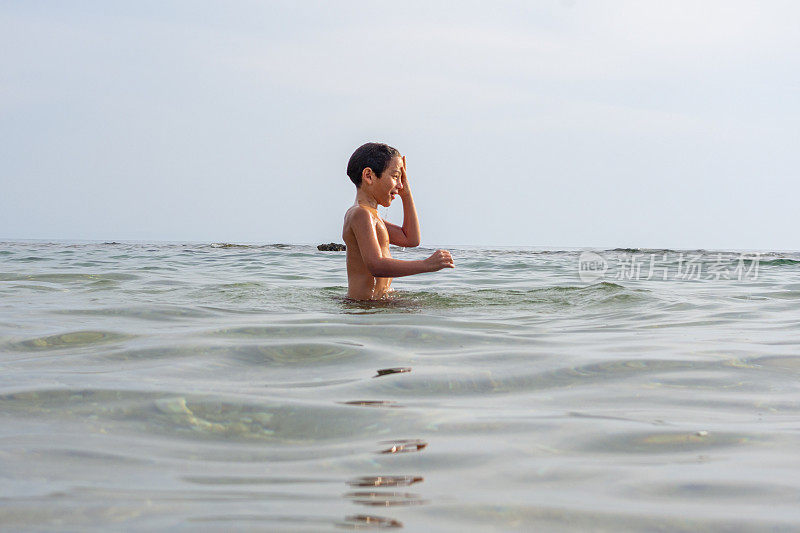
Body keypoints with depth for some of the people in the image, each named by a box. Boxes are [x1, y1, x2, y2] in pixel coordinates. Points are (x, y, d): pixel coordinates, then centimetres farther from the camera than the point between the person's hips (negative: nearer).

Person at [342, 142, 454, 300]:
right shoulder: (360, 214, -14)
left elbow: (411, 239, 24)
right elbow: (376, 266, -26)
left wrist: (406, 194, 20)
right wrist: (427, 265, -30)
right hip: (365, 304, -11)